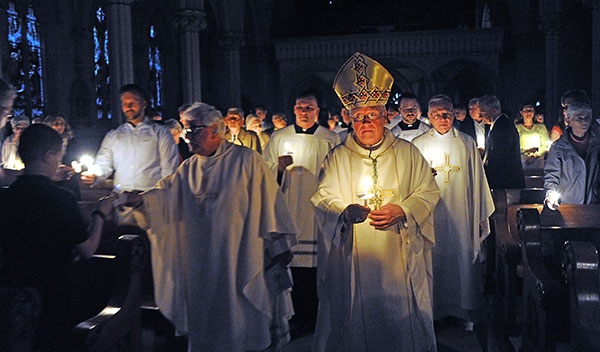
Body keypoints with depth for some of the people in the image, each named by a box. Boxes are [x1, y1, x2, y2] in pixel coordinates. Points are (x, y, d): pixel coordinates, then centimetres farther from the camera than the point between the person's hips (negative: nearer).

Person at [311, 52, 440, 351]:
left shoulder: (408, 153, 7)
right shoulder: (337, 158, 6)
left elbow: (429, 191, 4)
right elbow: (323, 199, -1)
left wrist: (401, 210, -13)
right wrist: (346, 211, -23)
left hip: (400, 256, 0)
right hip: (353, 256, 0)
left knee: (401, 312, 5)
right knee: (356, 313, 2)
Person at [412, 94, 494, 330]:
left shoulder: (467, 143, 6)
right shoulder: (418, 145, 3)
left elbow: (477, 181, 7)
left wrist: (481, 216, 7)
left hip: (461, 213, 1)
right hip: (430, 213, 0)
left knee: (463, 258, 5)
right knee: (433, 261, 4)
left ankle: (465, 311, 18)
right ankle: (434, 308, 19)